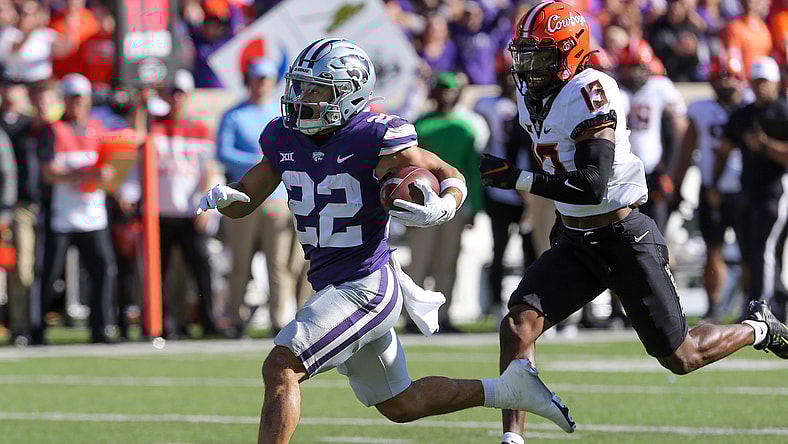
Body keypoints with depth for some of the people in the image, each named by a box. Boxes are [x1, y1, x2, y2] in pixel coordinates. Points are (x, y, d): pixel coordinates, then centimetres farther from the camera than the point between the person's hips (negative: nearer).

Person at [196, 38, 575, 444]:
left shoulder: (376, 140, -16)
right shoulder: (285, 138, 3)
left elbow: (451, 176, -4)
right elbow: (243, 203, 11)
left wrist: (441, 209, -26)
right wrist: (224, 196, -13)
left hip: (365, 286, -8)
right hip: (333, 285, 8)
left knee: (279, 369, -20)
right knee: (400, 406, 20)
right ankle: (507, 389, 35)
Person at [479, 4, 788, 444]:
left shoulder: (590, 93, -22)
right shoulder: (533, 97, 5)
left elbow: (593, 186, -28)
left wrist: (518, 178, -27)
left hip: (626, 239, -7)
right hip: (575, 243, 7)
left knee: (680, 357, 0)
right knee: (517, 326, -15)